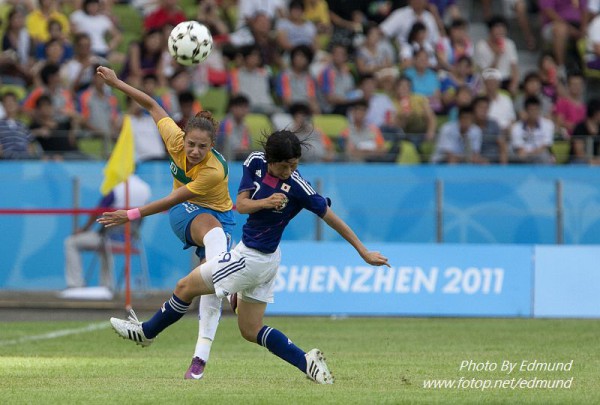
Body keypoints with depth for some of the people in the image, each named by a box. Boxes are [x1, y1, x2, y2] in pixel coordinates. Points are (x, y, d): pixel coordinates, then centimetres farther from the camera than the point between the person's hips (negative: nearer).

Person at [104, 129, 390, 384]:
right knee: (251, 331, 15)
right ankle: (306, 362, 7)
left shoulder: (298, 188, -22)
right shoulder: (256, 162, -5)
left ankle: (146, 332, 30)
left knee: (185, 286, 9)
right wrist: (266, 202, -25)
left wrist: (365, 253, -10)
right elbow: (240, 205, -3)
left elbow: (333, 219, -14)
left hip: (252, 258, -7)